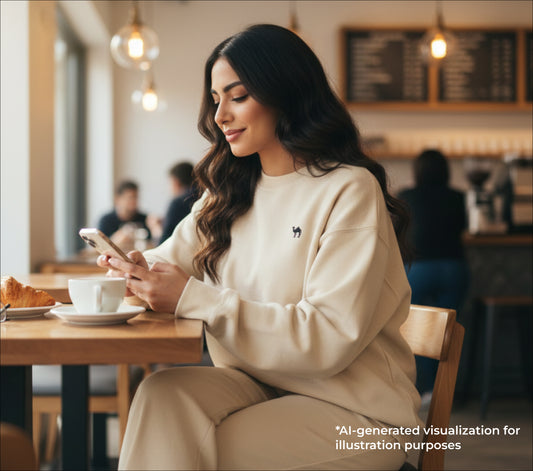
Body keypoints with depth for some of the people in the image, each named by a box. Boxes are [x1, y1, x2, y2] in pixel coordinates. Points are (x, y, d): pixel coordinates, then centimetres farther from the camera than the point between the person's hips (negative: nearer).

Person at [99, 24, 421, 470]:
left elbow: (330, 338, -19)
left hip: (354, 411, -5)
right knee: (162, 392, -24)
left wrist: (195, 299, -22)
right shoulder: (229, 191, 13)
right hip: (256, 384, 6)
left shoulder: (349, 190, -12)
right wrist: (134, 268, -12)